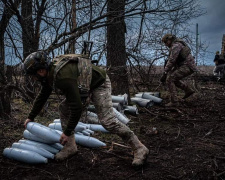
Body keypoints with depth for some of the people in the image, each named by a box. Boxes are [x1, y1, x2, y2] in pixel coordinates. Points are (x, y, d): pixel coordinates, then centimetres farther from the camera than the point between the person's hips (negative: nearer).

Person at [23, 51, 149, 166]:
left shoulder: (63, 77, -35)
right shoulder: (50, 73, -4)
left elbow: (77, 107, -34)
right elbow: (42, 97, 13)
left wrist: (67, 132, -23)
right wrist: (31, 117, 20)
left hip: (99, 84, -10)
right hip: (84, 85, 10)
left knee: (107, 120, -18)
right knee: (64, 108, 2)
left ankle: (140, 149, -8)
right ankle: (70, 147, 9)